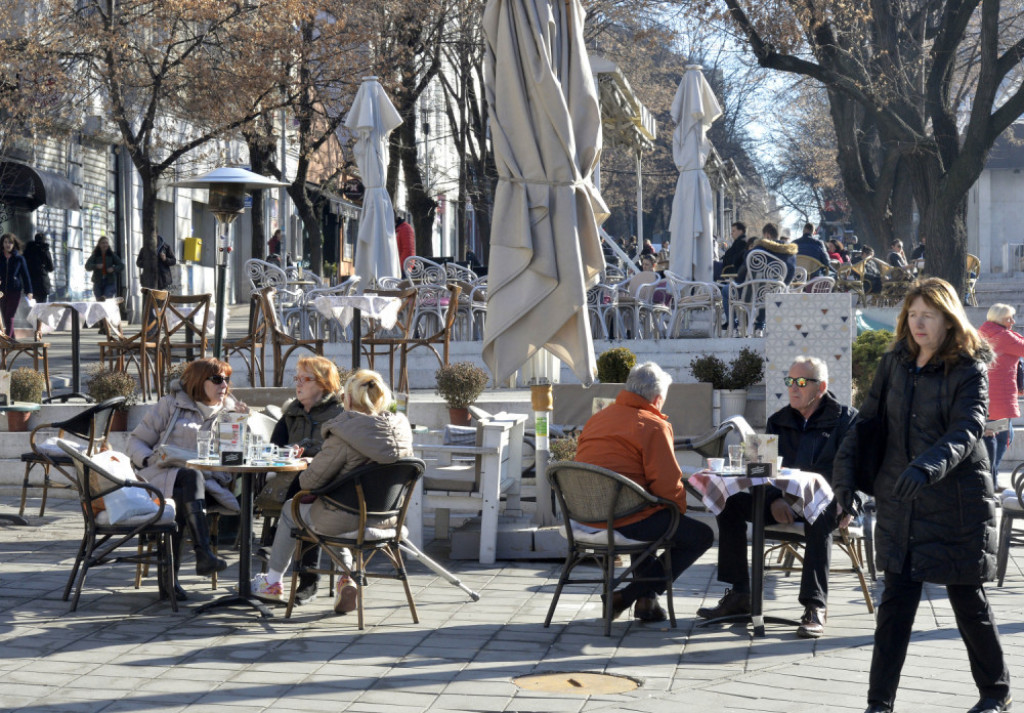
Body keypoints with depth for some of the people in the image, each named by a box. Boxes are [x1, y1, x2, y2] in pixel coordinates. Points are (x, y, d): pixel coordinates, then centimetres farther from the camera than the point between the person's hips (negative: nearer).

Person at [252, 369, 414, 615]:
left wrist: (303, 475, 7)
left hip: (345, 519, -5)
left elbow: (309, 481, -17)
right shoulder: (400, 427, -4)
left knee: (291, 509, 24)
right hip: (384, 518, 6)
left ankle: (273, 581, 39)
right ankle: (346, 578, 19)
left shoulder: (345, 435, -23)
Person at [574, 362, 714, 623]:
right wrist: (680, 507, 4)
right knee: (701, 536, 5)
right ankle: (628, 596, 0)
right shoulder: (653, 425, -9)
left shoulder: (596, 419, 15)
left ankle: (647, 599, 27)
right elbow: (667, 482, -18)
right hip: (624, 521, -9)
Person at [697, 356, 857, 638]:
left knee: (819, 516, -40)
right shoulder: (778, 421, 16)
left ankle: (815, 606, -35)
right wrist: (774, 499, -12)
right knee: (730, 503, -15)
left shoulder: (846, 418, 4)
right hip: (785, 501, 5)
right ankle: (738, 596, -12)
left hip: (826, 501, -5)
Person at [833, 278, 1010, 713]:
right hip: (900, 504, 4)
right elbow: (869, 417, 11)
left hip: (956, 505, -4)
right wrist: (846, 473, 1)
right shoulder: (895, 362, 5)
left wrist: (928, 466, -41)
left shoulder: (969, 371, -10)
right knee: (897, 600, 4)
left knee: (968, 600, 8)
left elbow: (967, 430, -24)